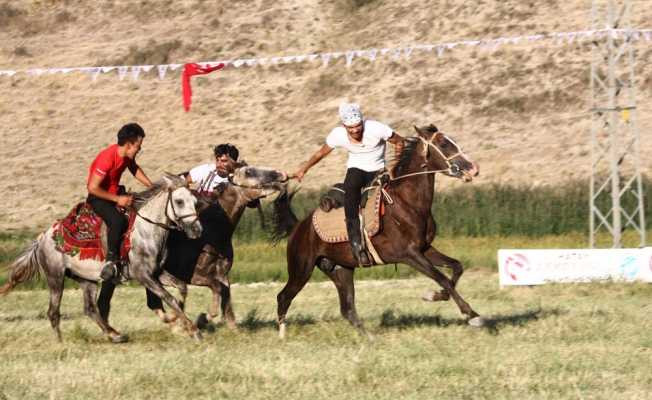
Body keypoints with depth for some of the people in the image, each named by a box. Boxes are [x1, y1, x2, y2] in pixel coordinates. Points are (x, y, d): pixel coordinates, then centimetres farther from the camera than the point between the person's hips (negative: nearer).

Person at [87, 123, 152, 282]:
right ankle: (111, 260, -25)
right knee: (118, 220, -33)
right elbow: (92, 187, -29)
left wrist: (152, 187, 11)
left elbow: (134, 169, 20)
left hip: (116, 193, 9)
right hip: (98, 197, -9)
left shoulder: (127, 155, -4)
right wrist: (117, 199, -26)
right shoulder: (108, 158, -30)